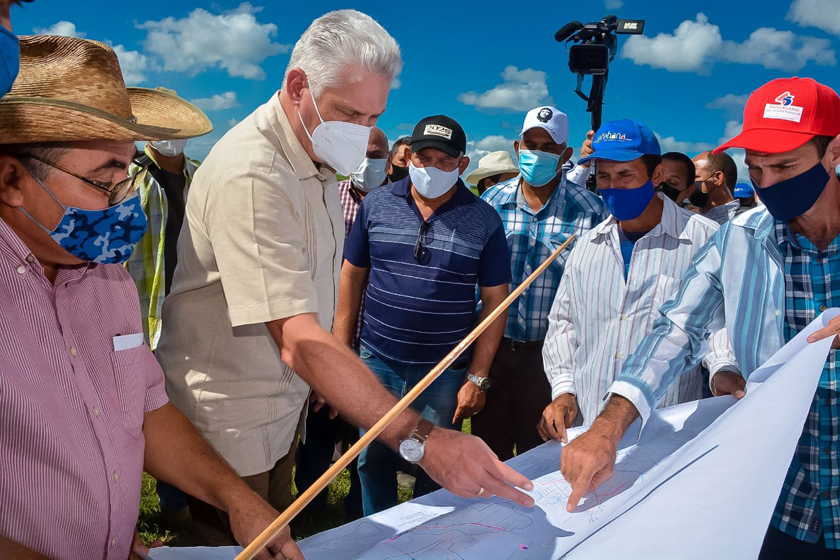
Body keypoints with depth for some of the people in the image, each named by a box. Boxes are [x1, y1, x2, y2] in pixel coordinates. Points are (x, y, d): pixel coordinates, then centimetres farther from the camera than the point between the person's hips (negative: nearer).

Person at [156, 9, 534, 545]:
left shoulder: (321, 160, 3)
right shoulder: (250, 175, -29)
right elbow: (297, 338, -38)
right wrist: (421, 439, -44)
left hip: (287, 398, 8)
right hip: (231, 418, -8)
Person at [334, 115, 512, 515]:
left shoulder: (484, 221, -5)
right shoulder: (376, 205, 0)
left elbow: (495, 301, -3)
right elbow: (352, 275, 6)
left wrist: (477, 378, -6)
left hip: (444, 372, -2)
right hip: (376, 361, 2)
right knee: (373, 459, 15)